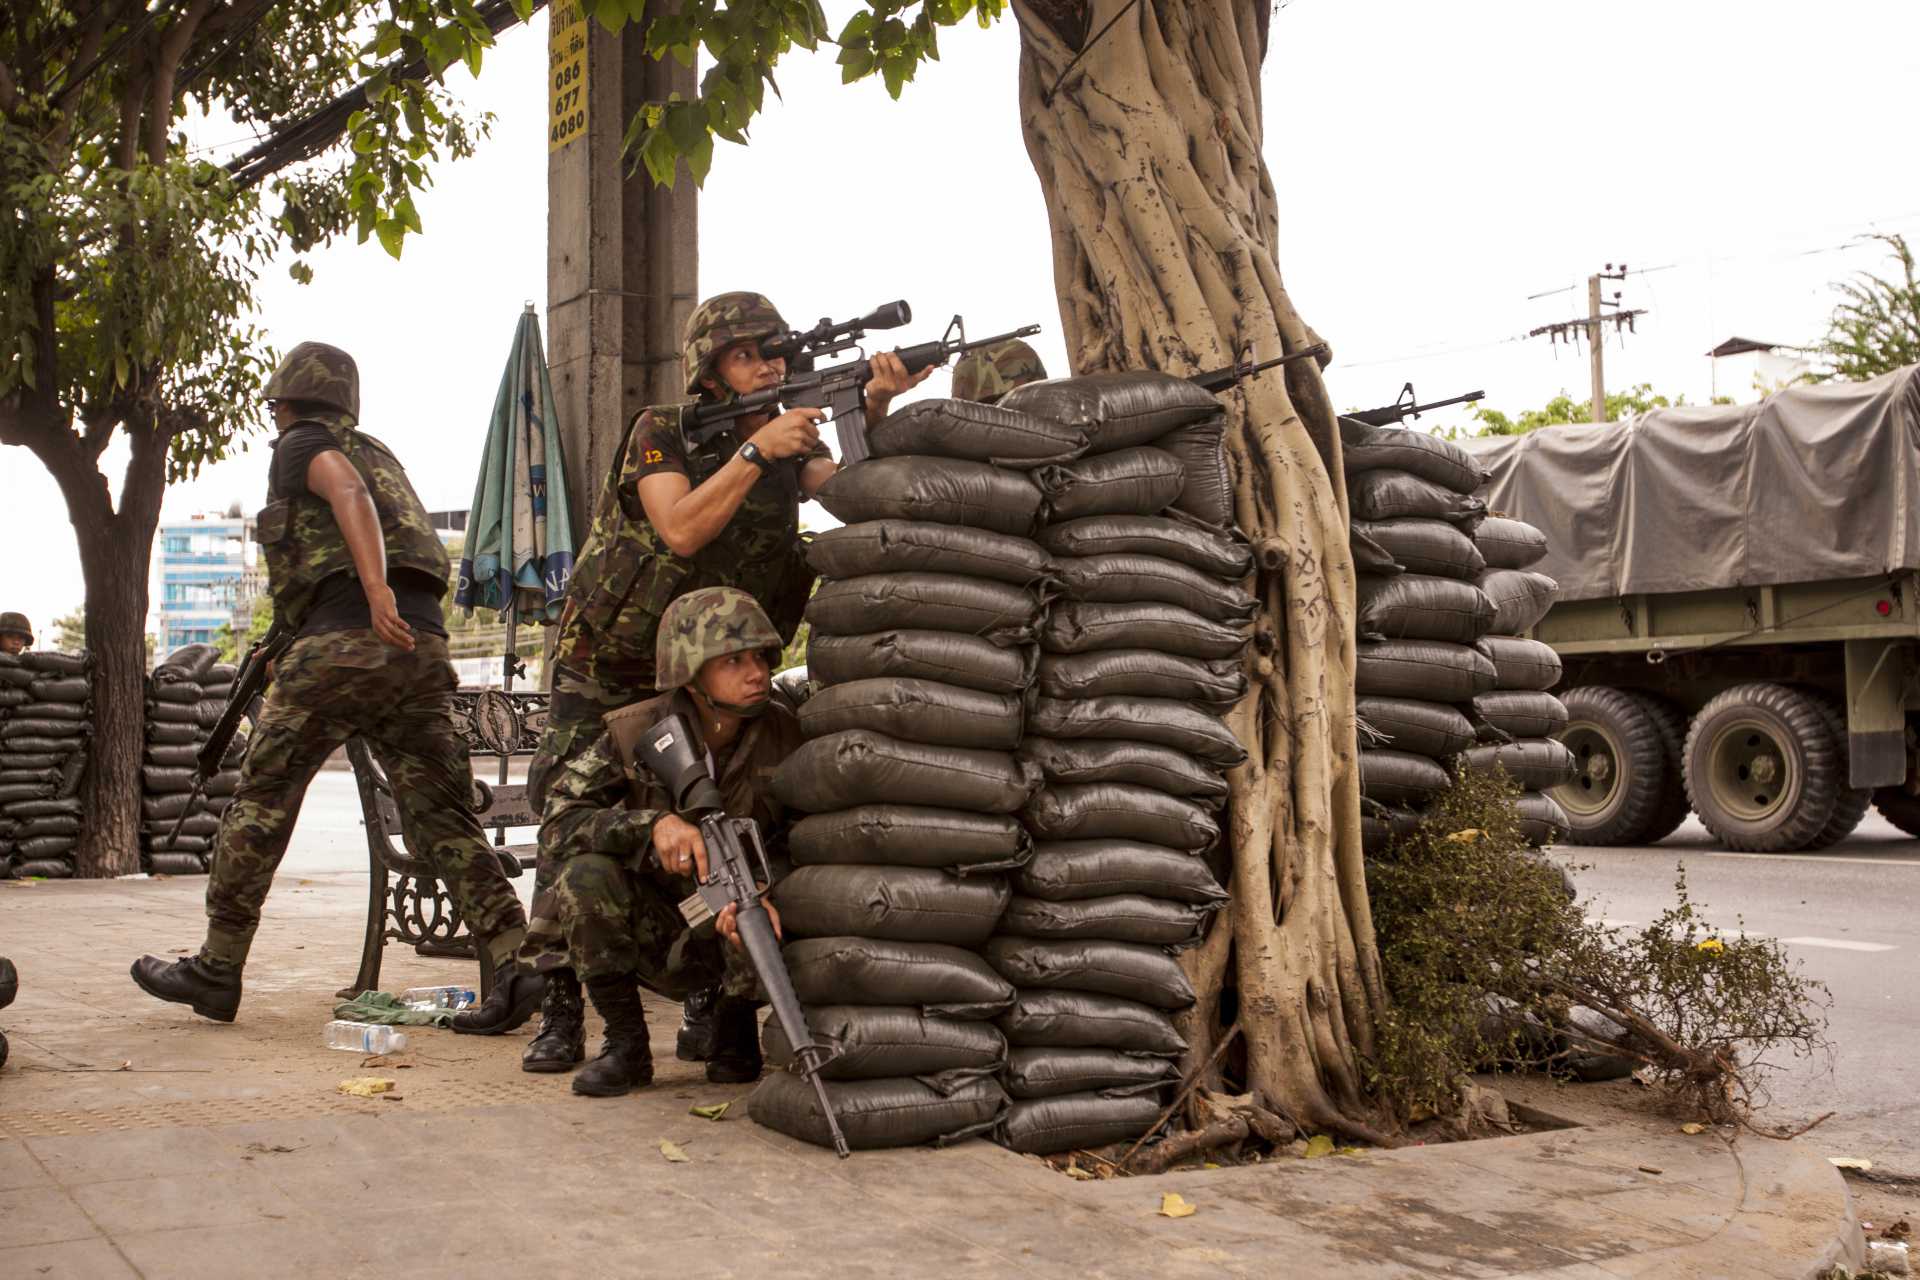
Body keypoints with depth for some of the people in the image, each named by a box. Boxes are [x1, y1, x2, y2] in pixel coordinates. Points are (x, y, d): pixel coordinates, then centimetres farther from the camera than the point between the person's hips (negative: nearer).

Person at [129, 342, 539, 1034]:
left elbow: (348, 492, -13)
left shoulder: (301, 444, 9)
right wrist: (289, 649, 41)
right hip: (425, 647, 6)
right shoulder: (378, 452, 30)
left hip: (344, 640, -6)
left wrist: (375, 589, -28)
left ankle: (216, 969, 13)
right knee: (441, 817, 4)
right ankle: (517, 965, -8)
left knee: (261, 800, 7)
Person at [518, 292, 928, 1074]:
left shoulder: (787, 443, 0)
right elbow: (681, 530, -27)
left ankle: (708, 1012, 4)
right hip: (604, 679, -3)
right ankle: (559, 1015, 6)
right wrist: (756, 451, -33)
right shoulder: (661, 433, -11)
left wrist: (874, 412, -35)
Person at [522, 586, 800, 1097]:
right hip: (655, 934, 0)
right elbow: (557, 819, -17)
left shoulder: (785, 735, -11)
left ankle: (735, 1030, 2)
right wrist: (652, 823, -34)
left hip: (733, 934, 0)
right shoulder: (636, 733, -13)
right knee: (586, 871, -27)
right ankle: (626, 1045, -8)